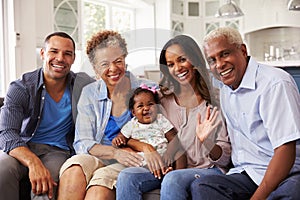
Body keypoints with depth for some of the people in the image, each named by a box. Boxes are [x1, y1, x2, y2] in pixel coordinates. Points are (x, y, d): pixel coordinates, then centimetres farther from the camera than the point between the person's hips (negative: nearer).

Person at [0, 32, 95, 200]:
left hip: (58, 151, 0)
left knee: (46, 186, -34)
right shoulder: (21, 88, -9)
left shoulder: (82, 84, -2)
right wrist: (33, 162, -38)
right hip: (22, 148, 0)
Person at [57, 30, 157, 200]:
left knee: (101, 182, -34)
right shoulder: (89, 94, 9)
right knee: (74, 171, -33)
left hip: (132, 163, -2)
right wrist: (115, 152, -17)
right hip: (97, 159, 2)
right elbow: (82, 143, 1)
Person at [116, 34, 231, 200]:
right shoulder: (164, 101, 10)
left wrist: (206, 141, -21)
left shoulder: (215, 100, -2)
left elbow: (224, 159, -2)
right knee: (127, 177, -22)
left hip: (208, 169, -4)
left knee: (173, 179, -35)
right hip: (171, 168, 4)